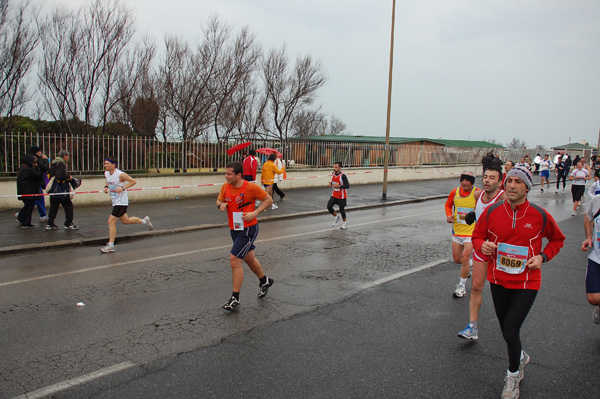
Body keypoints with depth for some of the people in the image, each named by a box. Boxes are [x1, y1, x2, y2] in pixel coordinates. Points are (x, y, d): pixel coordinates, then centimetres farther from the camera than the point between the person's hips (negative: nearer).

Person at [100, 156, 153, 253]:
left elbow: (133, 181, -11)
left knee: (111, 221, -11)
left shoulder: (120, 175, -20)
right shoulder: (106, 173, 2)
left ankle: (111, 245, -3)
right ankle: (144, 221, 40)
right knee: (125, 221, 19)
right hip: (115, 201, 8)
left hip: (121, 202, -8)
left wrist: (122, 188, -22)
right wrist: (106, 187, 3)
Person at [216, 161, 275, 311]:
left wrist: (254, 213, -18)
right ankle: (264, 281, 48)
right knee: (249, 259, 22)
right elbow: (219, 200, 15)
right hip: (234, 230, 7)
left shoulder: (251, 187, -17)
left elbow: (268, 199, -7)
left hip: (248, 230, -7)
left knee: (234, 260, -13)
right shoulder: (225, 187, -1)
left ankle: (235, 298, -2)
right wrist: (221, 205, -10)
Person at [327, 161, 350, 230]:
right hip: (334, 195, 6)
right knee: (329, 206, -10)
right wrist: (331, 184, -4)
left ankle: (344, 223, 27)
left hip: (342, 196, -6)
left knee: (342, 210, 5)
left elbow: (347, 186, -21)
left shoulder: (343, 175, -19)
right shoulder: (333, 174, 2)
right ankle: (336, 217, 17)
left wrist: (339, 186, -32)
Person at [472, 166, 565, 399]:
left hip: (526, 283, -3)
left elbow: (557, 239, 8)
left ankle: (513, 374, 21)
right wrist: (483, 246, -16)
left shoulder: (540, 216, -10)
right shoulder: (491, 212, -7)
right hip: (498, 281, 3)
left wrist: (542, 256, -8)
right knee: (506, 330, 18)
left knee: (510, 331, -8)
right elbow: (477, 237, 6)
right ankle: (520, 357, 51)